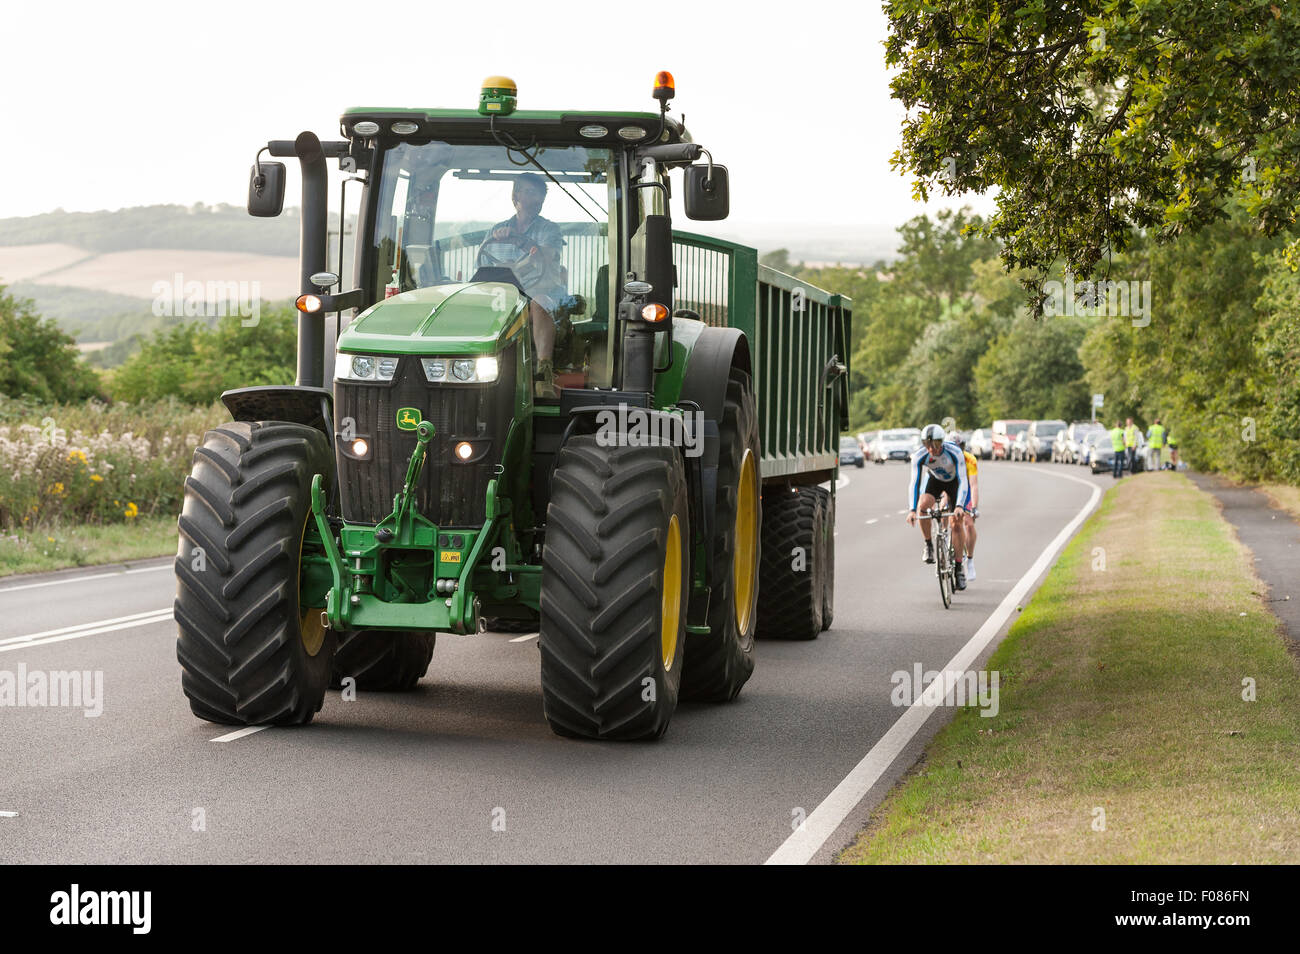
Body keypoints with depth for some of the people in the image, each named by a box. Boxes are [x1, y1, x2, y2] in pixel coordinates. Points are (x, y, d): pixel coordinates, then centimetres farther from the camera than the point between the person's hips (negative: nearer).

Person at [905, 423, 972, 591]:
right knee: (922, 505, -30)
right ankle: (929, 545, -11)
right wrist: (912, 510, -44)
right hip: (935, 480, 1)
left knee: (956, 524, -8)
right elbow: (914, 483, -31)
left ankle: (959, 568, 4)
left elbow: (963, 481, -38)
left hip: (954, 481, -1)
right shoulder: (919, 456, -30)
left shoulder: (955, 452, -36)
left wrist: (959, 506, -51)